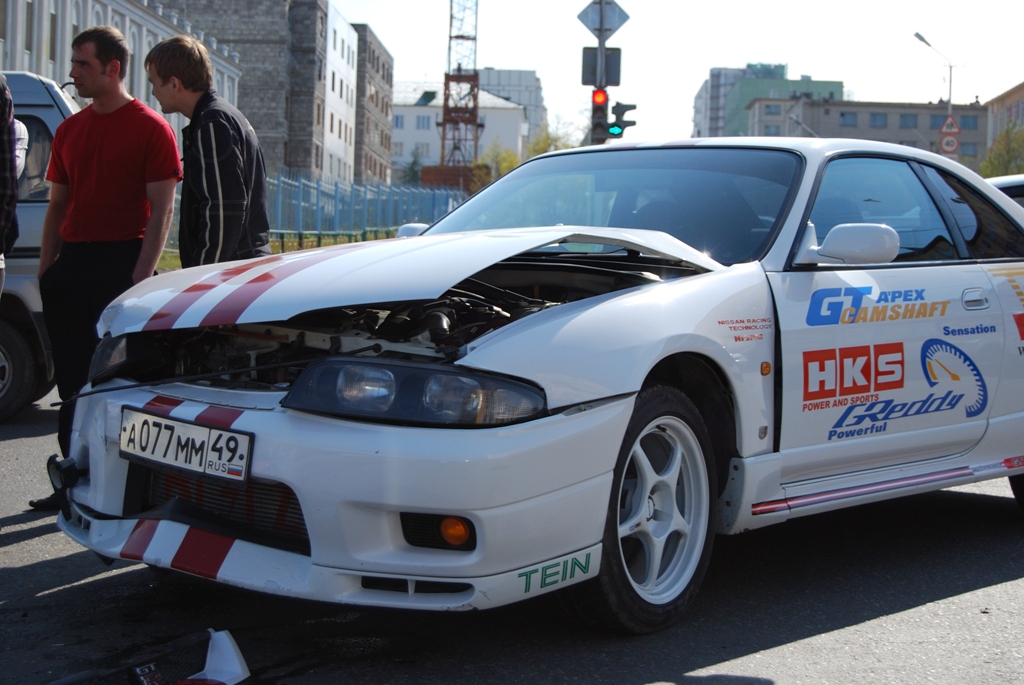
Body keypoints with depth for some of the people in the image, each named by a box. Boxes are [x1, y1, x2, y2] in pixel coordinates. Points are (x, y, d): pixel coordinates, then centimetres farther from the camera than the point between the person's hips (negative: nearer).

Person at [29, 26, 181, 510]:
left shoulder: (151, 129, -3)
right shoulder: (69, 131, 16)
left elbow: (161, 212, -8)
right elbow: (57, 207, 20)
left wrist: (139, 278, -16)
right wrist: (45, 272, 11)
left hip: (121, 261, -6)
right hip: (71, 262, 7)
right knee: (72, 376, 9)